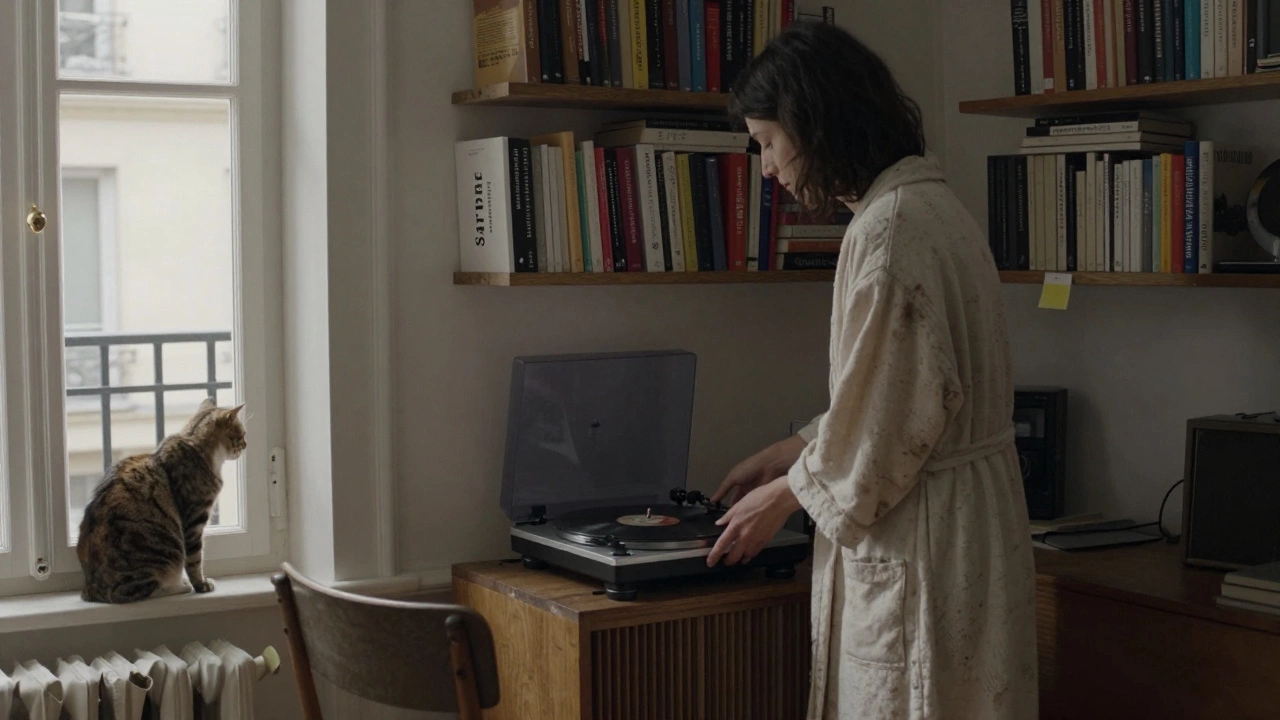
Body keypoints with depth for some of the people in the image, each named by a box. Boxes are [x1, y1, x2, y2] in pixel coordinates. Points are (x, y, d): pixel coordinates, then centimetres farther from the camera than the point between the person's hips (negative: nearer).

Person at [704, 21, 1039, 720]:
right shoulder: (933, 204, 12)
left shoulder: (889, 226, -19)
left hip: (919, 527, -10)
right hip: (969, 511, 10)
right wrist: (787, 453, 23)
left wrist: (784, 495, -6)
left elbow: (893, 407, -19)